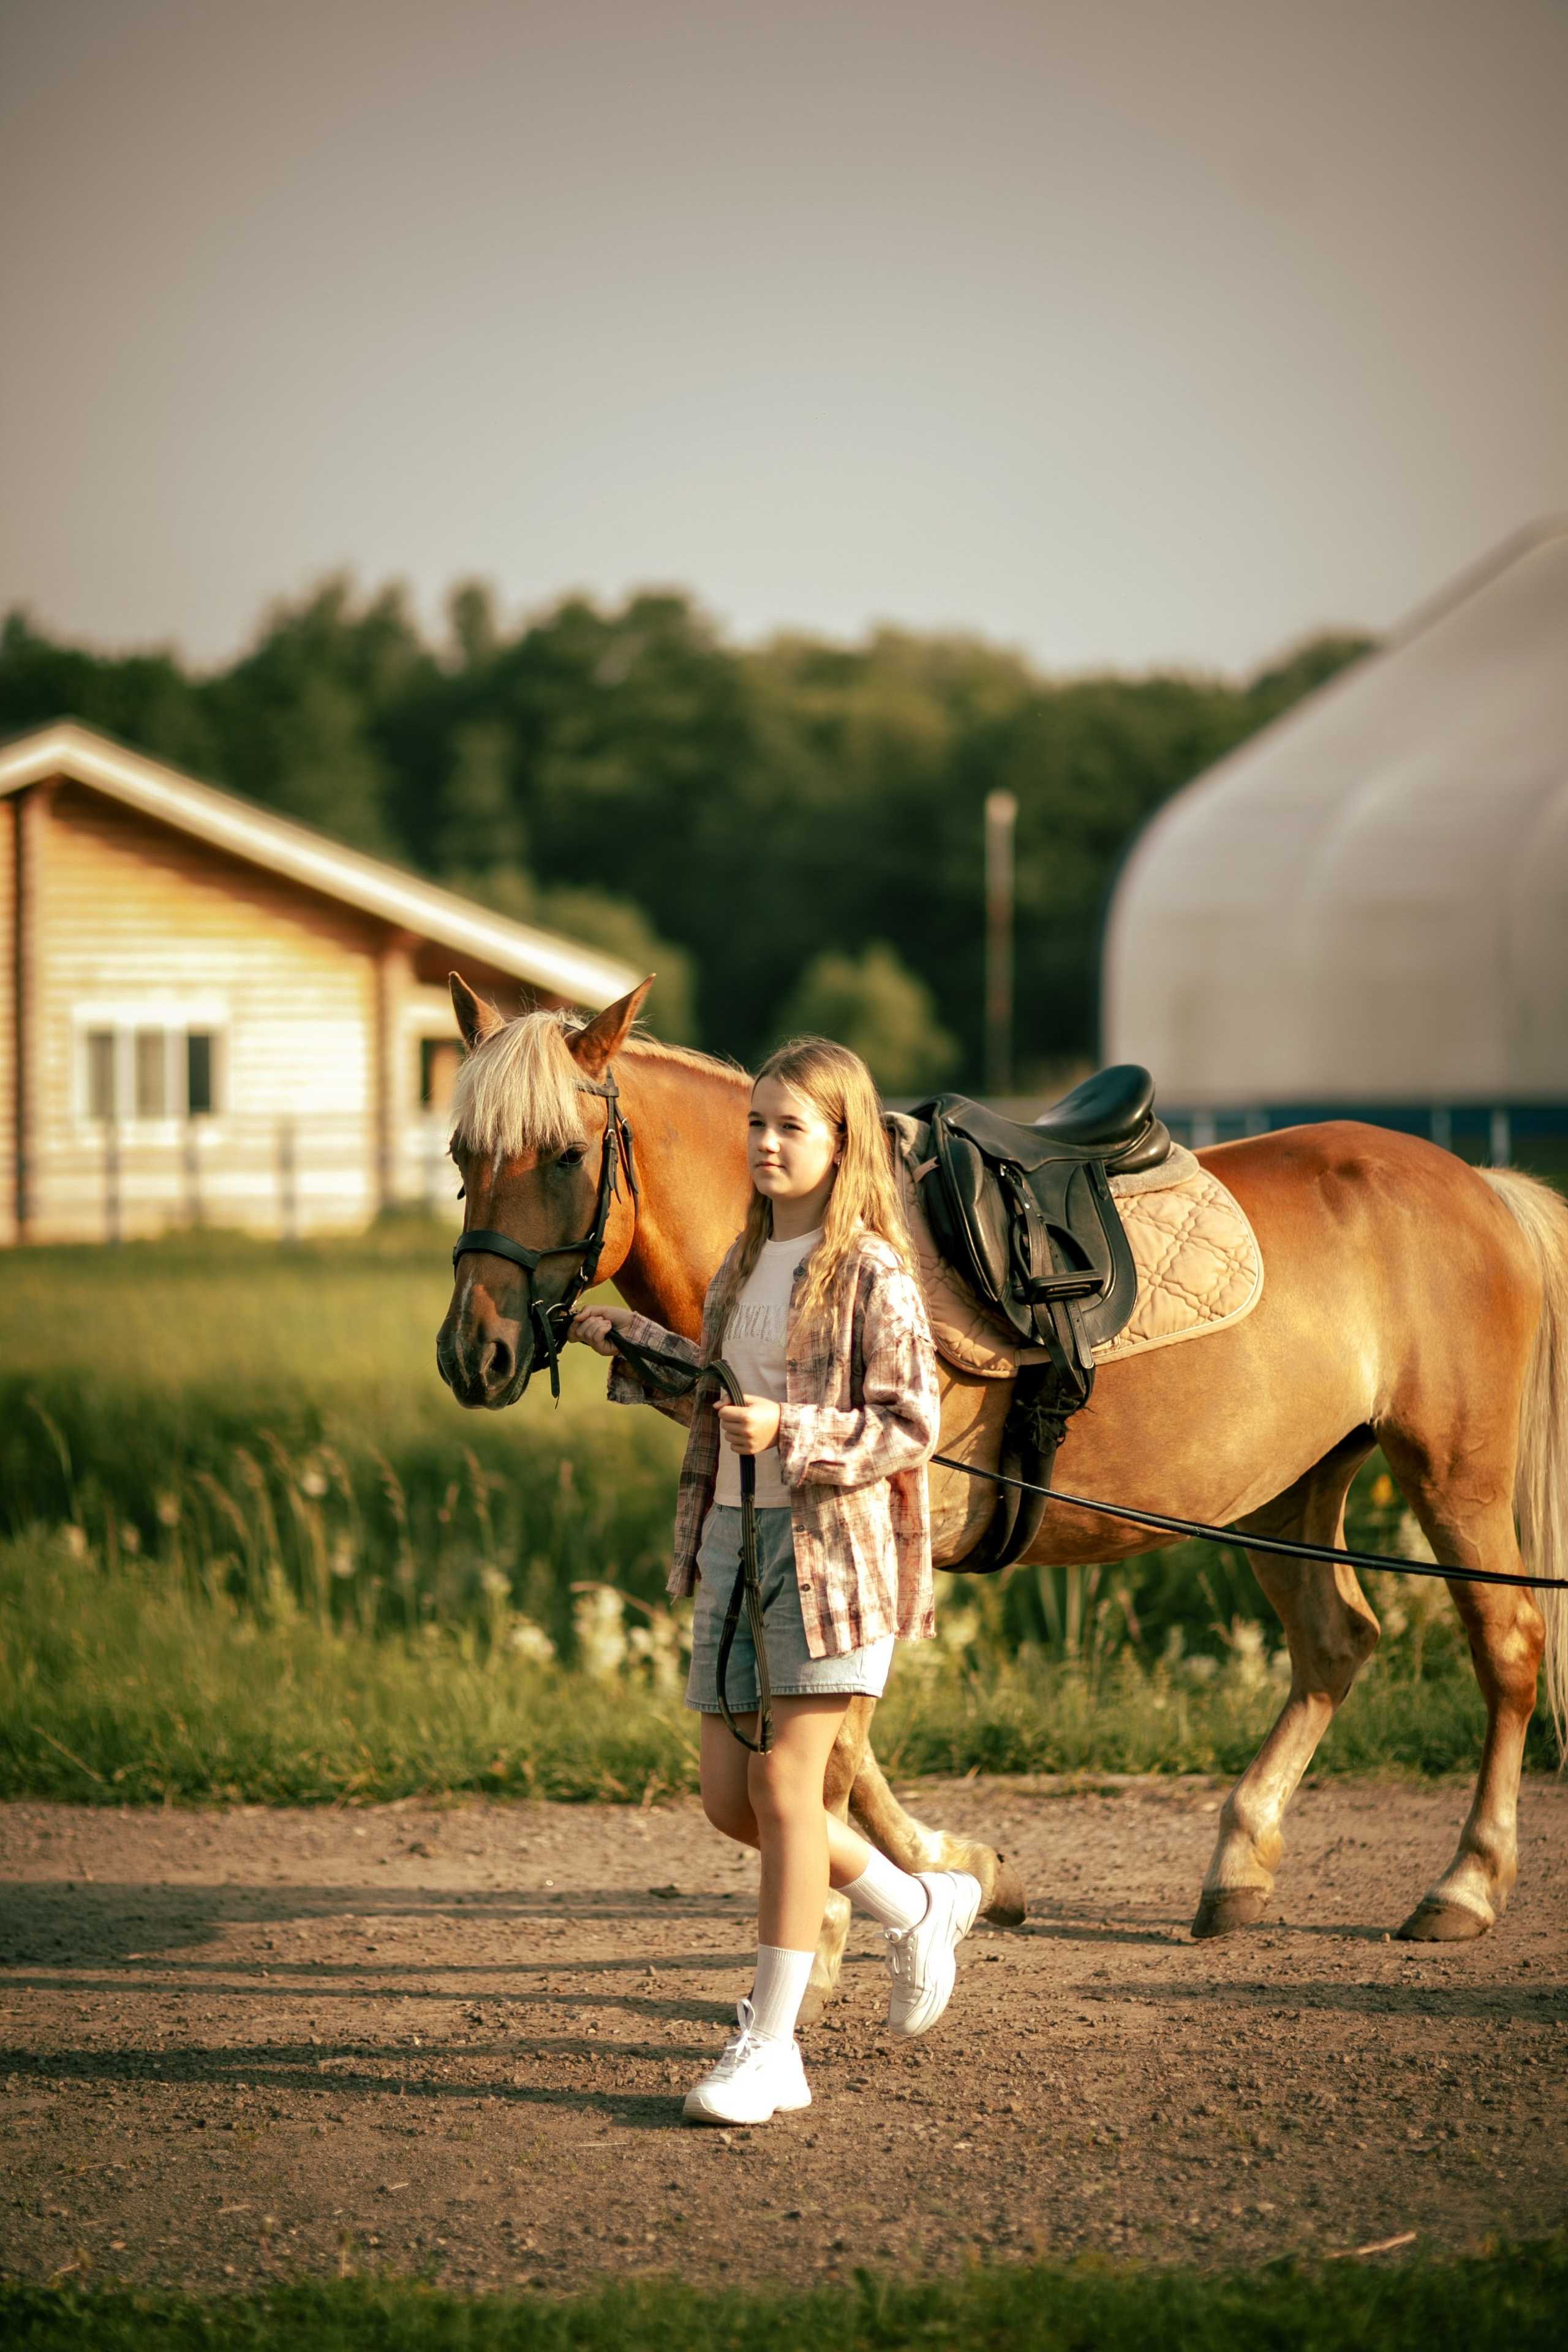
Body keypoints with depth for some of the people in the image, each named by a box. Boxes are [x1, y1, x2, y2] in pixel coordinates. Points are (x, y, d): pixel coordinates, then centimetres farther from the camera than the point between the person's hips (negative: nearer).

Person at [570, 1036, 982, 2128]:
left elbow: (912, 1426, -13)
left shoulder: (872, 1273, -9)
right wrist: (628, 1340, 18)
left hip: (827, 1546, -8)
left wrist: (793, 1436, -23)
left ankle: (770, 2041, 0)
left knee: (784, 1787, -7)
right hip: (732, 1539, 8)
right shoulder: (744, 1267, 14)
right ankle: (915, 1906, 29)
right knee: (731, 1796, 7)